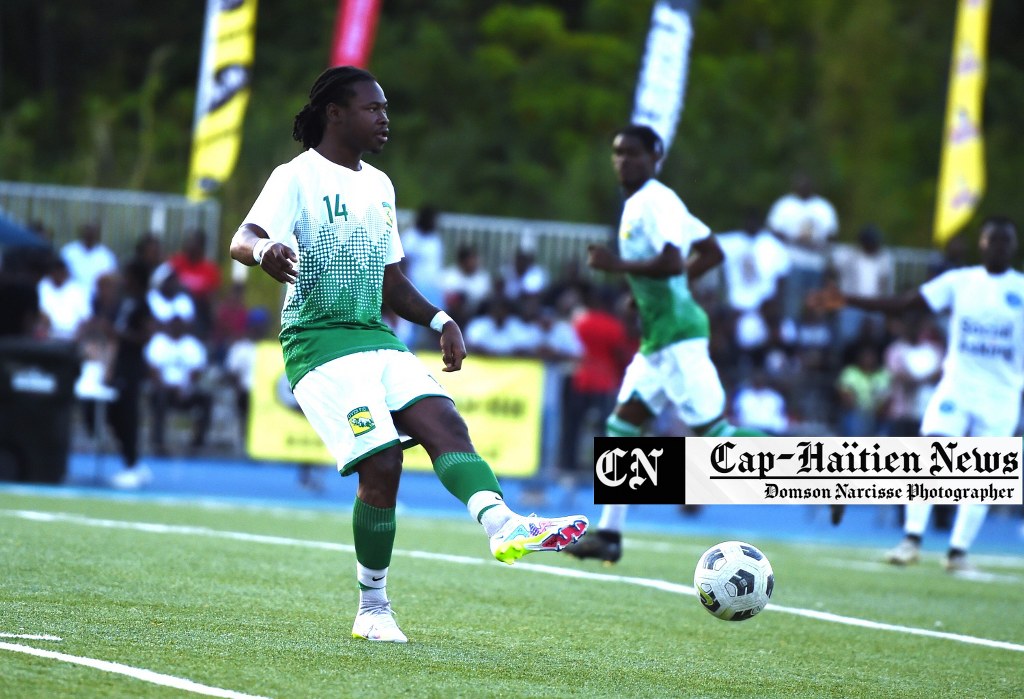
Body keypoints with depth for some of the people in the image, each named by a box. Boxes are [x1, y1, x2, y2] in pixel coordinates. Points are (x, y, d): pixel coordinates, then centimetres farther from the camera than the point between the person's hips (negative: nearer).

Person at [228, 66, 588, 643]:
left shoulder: (379, 185, 20)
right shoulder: (297, 178, -4)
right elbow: (243, 239, -20)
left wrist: (440, 320, 10)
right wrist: (264, 248, -45)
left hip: (379, 338, 7)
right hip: (320, 342, -7)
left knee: (446, 424, -19)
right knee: (382, 465, -17)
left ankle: (503, 525, -41)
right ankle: (373, 611, -3)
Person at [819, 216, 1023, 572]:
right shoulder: (959, 281, 4)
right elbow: (904, 303, 2)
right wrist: (849, 301, -5)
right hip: (956, 385, 1)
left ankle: (959, 551, 6)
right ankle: (912, 540, -11)